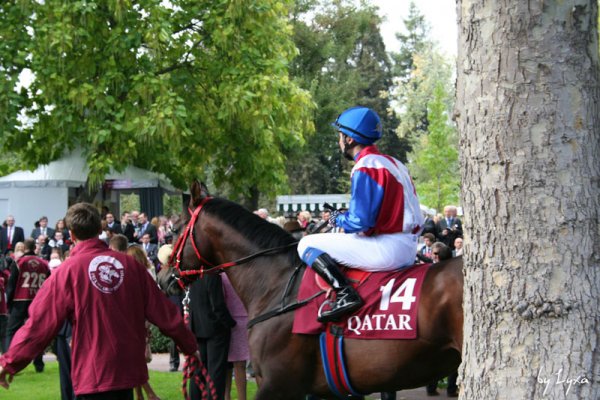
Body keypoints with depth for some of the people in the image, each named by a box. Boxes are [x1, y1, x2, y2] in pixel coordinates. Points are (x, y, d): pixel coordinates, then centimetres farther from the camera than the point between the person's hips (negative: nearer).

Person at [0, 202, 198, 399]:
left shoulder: (67, 271, -8)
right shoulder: (130, 264, 2)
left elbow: (40, 322, -7)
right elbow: (162, 311, 6)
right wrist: (190, 346, 18)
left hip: (93, 375, -4)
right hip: (130, 368, 4)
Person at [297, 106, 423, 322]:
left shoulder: (365, 168, -12)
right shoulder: (393, 163, 16)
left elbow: (360, 221, -18)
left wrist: (338, 219, 3)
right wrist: (346, 217, 18)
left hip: (387, 249, -10)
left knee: (307, 245, -5)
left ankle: (345, 294, -20)